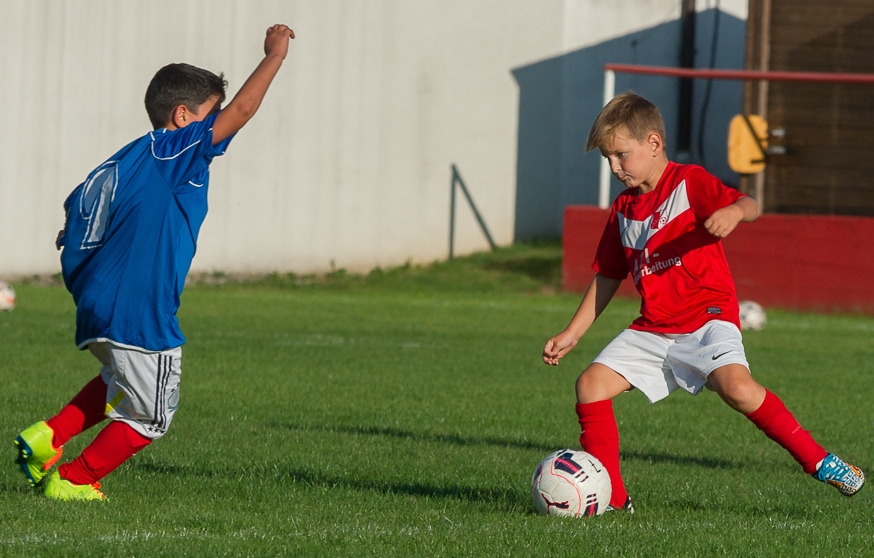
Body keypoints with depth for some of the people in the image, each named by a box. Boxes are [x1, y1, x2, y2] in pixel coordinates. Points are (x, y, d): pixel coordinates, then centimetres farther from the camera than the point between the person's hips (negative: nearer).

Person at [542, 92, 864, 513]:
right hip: (653, 329, 7)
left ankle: (817, 461, -17)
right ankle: (610, 495, -1)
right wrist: (571, 335, 18)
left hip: (707, 317, -7)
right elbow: (606, 278, 23)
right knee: (591, 384, -8)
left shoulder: (689, 182, -5)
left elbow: (750, 205, -19)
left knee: (736, 387, -30)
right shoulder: (623, 210, 15)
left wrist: (734, 211, -43)